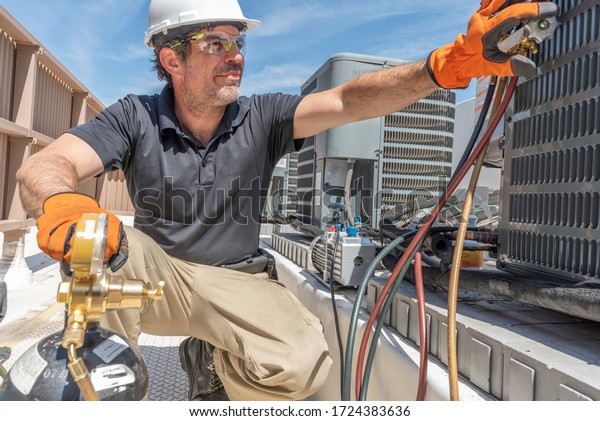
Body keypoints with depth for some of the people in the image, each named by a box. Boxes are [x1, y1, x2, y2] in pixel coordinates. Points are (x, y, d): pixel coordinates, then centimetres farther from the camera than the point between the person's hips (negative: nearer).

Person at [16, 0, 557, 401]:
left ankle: (210, 360, 7)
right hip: (149, 271, 0)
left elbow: (348, 101, -20)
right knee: (86, 238, -30)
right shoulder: (136, 118, -8)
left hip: (231, 285, 1)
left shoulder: (261, 119, -7)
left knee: (302, 361, -25)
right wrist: (61, 203, -45)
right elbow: (42, 168, -19)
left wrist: (448, 63, -35)